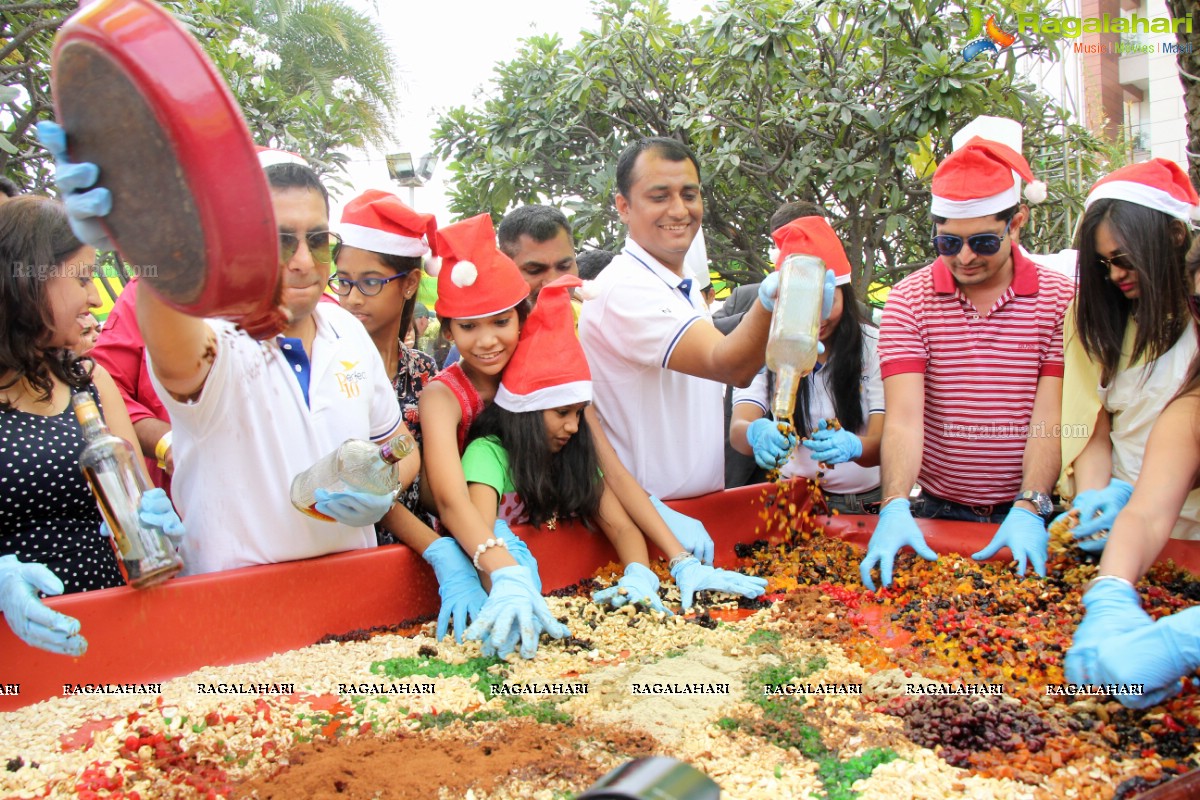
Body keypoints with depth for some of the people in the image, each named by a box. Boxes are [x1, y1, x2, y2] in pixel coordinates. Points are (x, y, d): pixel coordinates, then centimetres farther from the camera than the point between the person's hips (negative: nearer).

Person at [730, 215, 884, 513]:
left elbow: (882, 444, -8)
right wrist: (756, 433, -36)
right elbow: (737, 430, -12)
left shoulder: (872, 345, 1)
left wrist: (851, 446, -32)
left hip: (866, 502, -2)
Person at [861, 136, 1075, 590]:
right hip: (937, 511, 0)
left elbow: (1050, 418, -8)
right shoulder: (908, 301, -3)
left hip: (1028, 514, 0)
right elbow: (904, 417, -13)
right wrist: (895, 508, -26)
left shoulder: (1060, 300, -2)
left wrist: (1029, 509, -19)